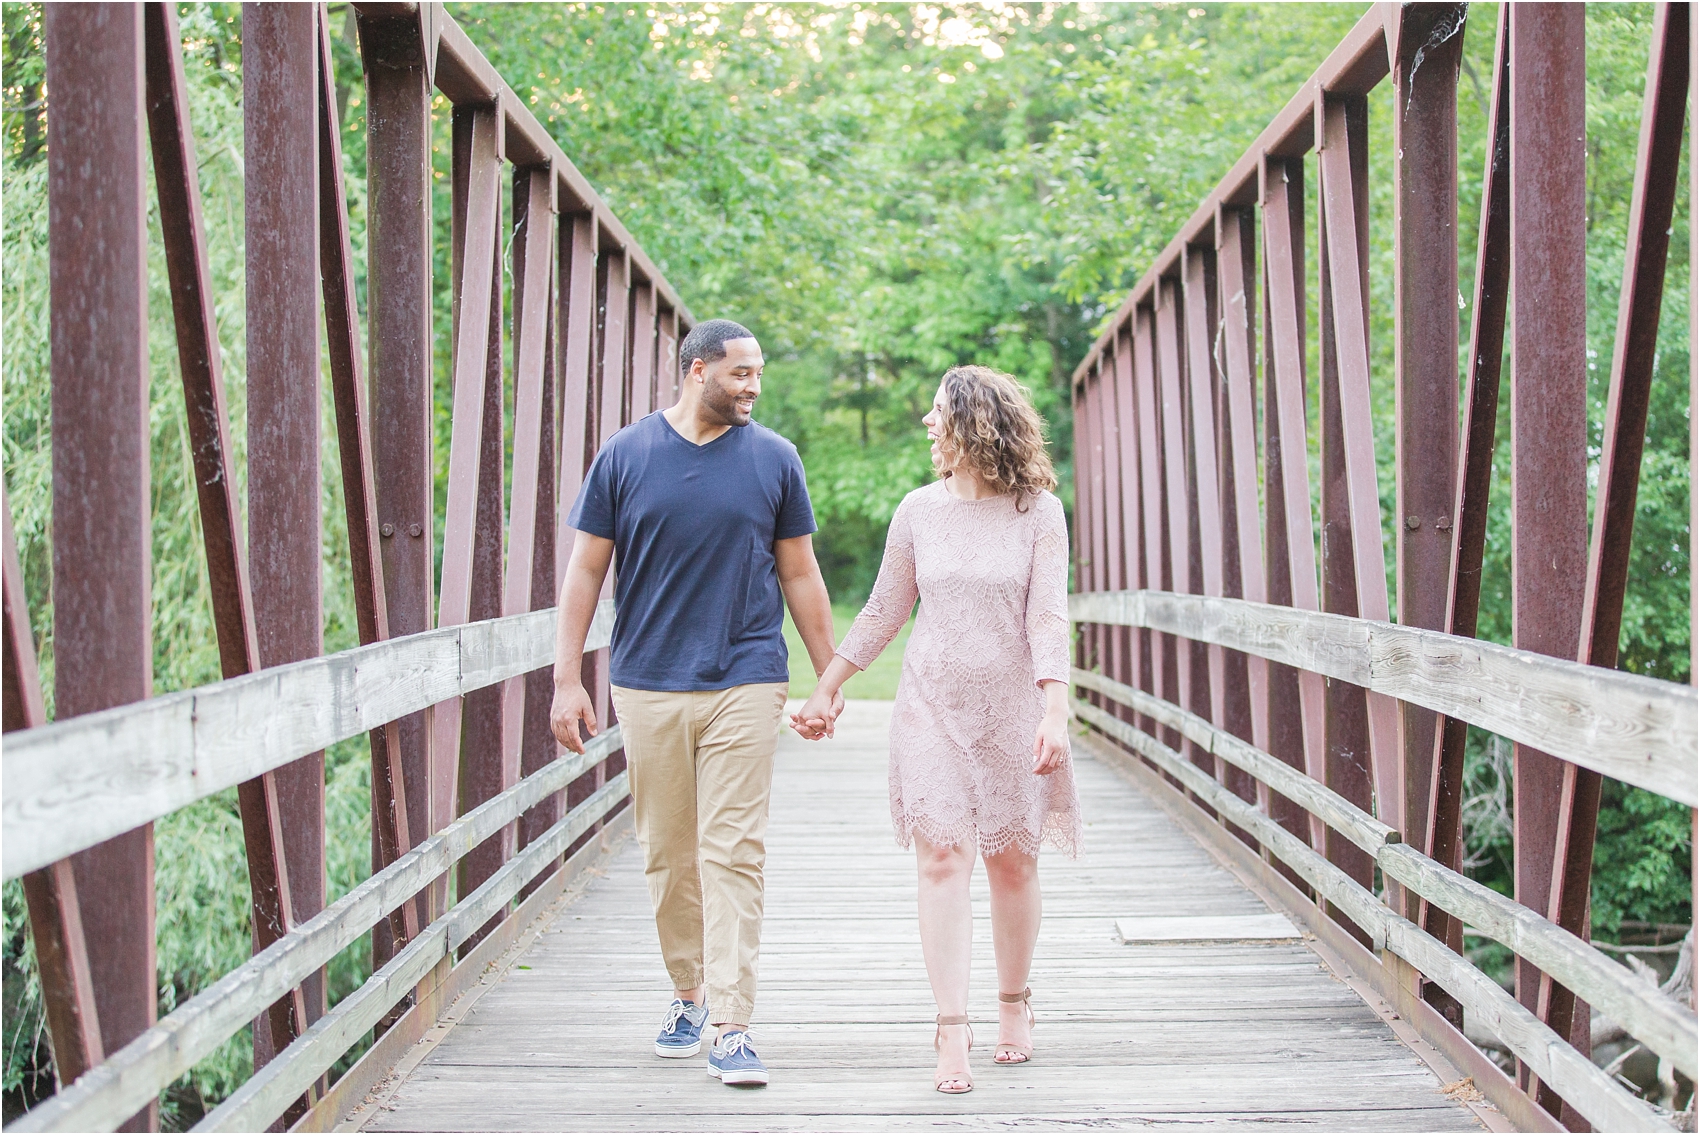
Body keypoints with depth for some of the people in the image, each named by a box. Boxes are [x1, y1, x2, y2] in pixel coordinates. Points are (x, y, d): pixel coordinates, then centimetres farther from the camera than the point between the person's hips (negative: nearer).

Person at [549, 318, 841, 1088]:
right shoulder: (626, 456, 3)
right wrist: (567, 679, 0)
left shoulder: (773, 459, 5)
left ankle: (731, 1028, -6)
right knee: (668, 856, 9)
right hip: (647, 686, 1)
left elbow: (799, 574, 11)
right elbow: (586, 569, 5)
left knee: (733, 853, -7)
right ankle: (689, 993, 27)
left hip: (744, 684, -1)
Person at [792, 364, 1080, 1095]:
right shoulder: (919, 511, 5)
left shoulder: (1038, 512, -2)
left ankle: (1014, 1004, 26)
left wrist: (1055, 712, -19)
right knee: (942, 857, -9)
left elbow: (1048, 619, -8)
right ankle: (952, 1033, -11)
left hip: (1012, 706, -1)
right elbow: (883, 614, 12)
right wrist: (826, 690, 12)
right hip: (932, 704, 1)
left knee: (1013, 862, 5)